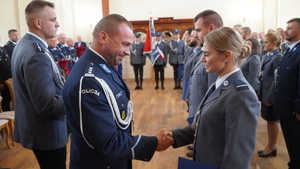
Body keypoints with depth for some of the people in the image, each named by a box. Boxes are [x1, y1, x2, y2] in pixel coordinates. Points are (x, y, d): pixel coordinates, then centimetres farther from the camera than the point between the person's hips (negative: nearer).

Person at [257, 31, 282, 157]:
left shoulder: (278, 58, -16)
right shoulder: (266, 56, 9)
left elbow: (276, 80, -17)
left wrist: (269, 98, -16)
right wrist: (261, 94, 10)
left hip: (271, 95, -8)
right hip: (265, 93, 8)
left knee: (273, 121, 6)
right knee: (268, 121, 16)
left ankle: (272, 148, 21)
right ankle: (270, 146, 28)